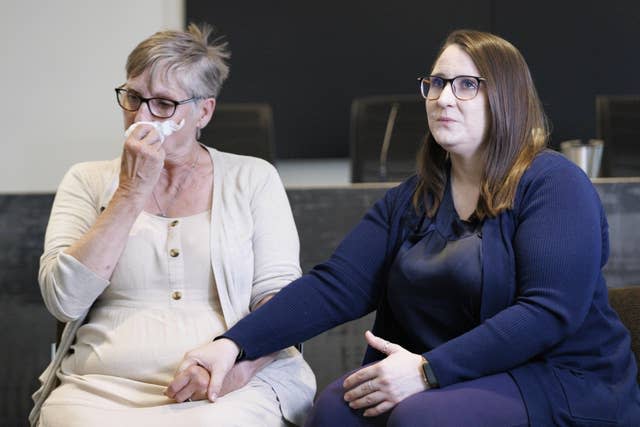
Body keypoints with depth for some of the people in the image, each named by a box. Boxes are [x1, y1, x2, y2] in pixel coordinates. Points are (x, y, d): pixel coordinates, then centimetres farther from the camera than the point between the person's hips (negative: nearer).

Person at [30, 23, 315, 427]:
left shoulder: (252, 178, 11)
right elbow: (64, 300, 0)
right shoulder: (89, 181, 13)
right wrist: (131, 193, -4)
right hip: (100, 389, 1)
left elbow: (280, 296, 4)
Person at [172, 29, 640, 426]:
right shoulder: (411, 200, 11)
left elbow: (550, 310, -20)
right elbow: (334, 286, 0)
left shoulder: (553, 182, -8)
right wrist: (234, 344, -14)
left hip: (562, 383, -5)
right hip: (449, 382, 5)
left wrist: (429, 370, -27)